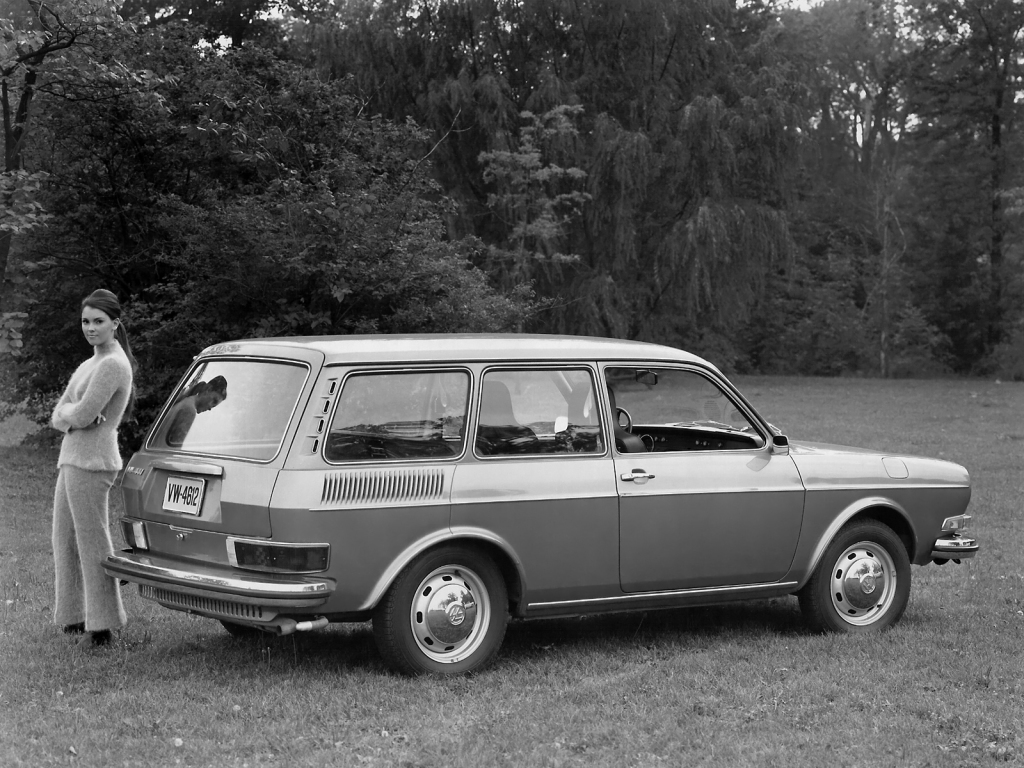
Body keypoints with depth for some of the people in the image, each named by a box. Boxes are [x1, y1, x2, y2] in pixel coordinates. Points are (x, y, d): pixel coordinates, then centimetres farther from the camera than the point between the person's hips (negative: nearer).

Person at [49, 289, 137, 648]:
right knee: (66, 541, 13)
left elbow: (82, 415, -20)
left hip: (90, 465, -10)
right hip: (72, 461, 10)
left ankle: (101, 627, 0)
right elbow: (57, 418, 14)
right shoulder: (89, 365, 18)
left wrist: (68, 411, 1)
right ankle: (77, 616, 22)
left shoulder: (113, 365, -13)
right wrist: (73, 416, -7)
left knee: (92, 543, -5)